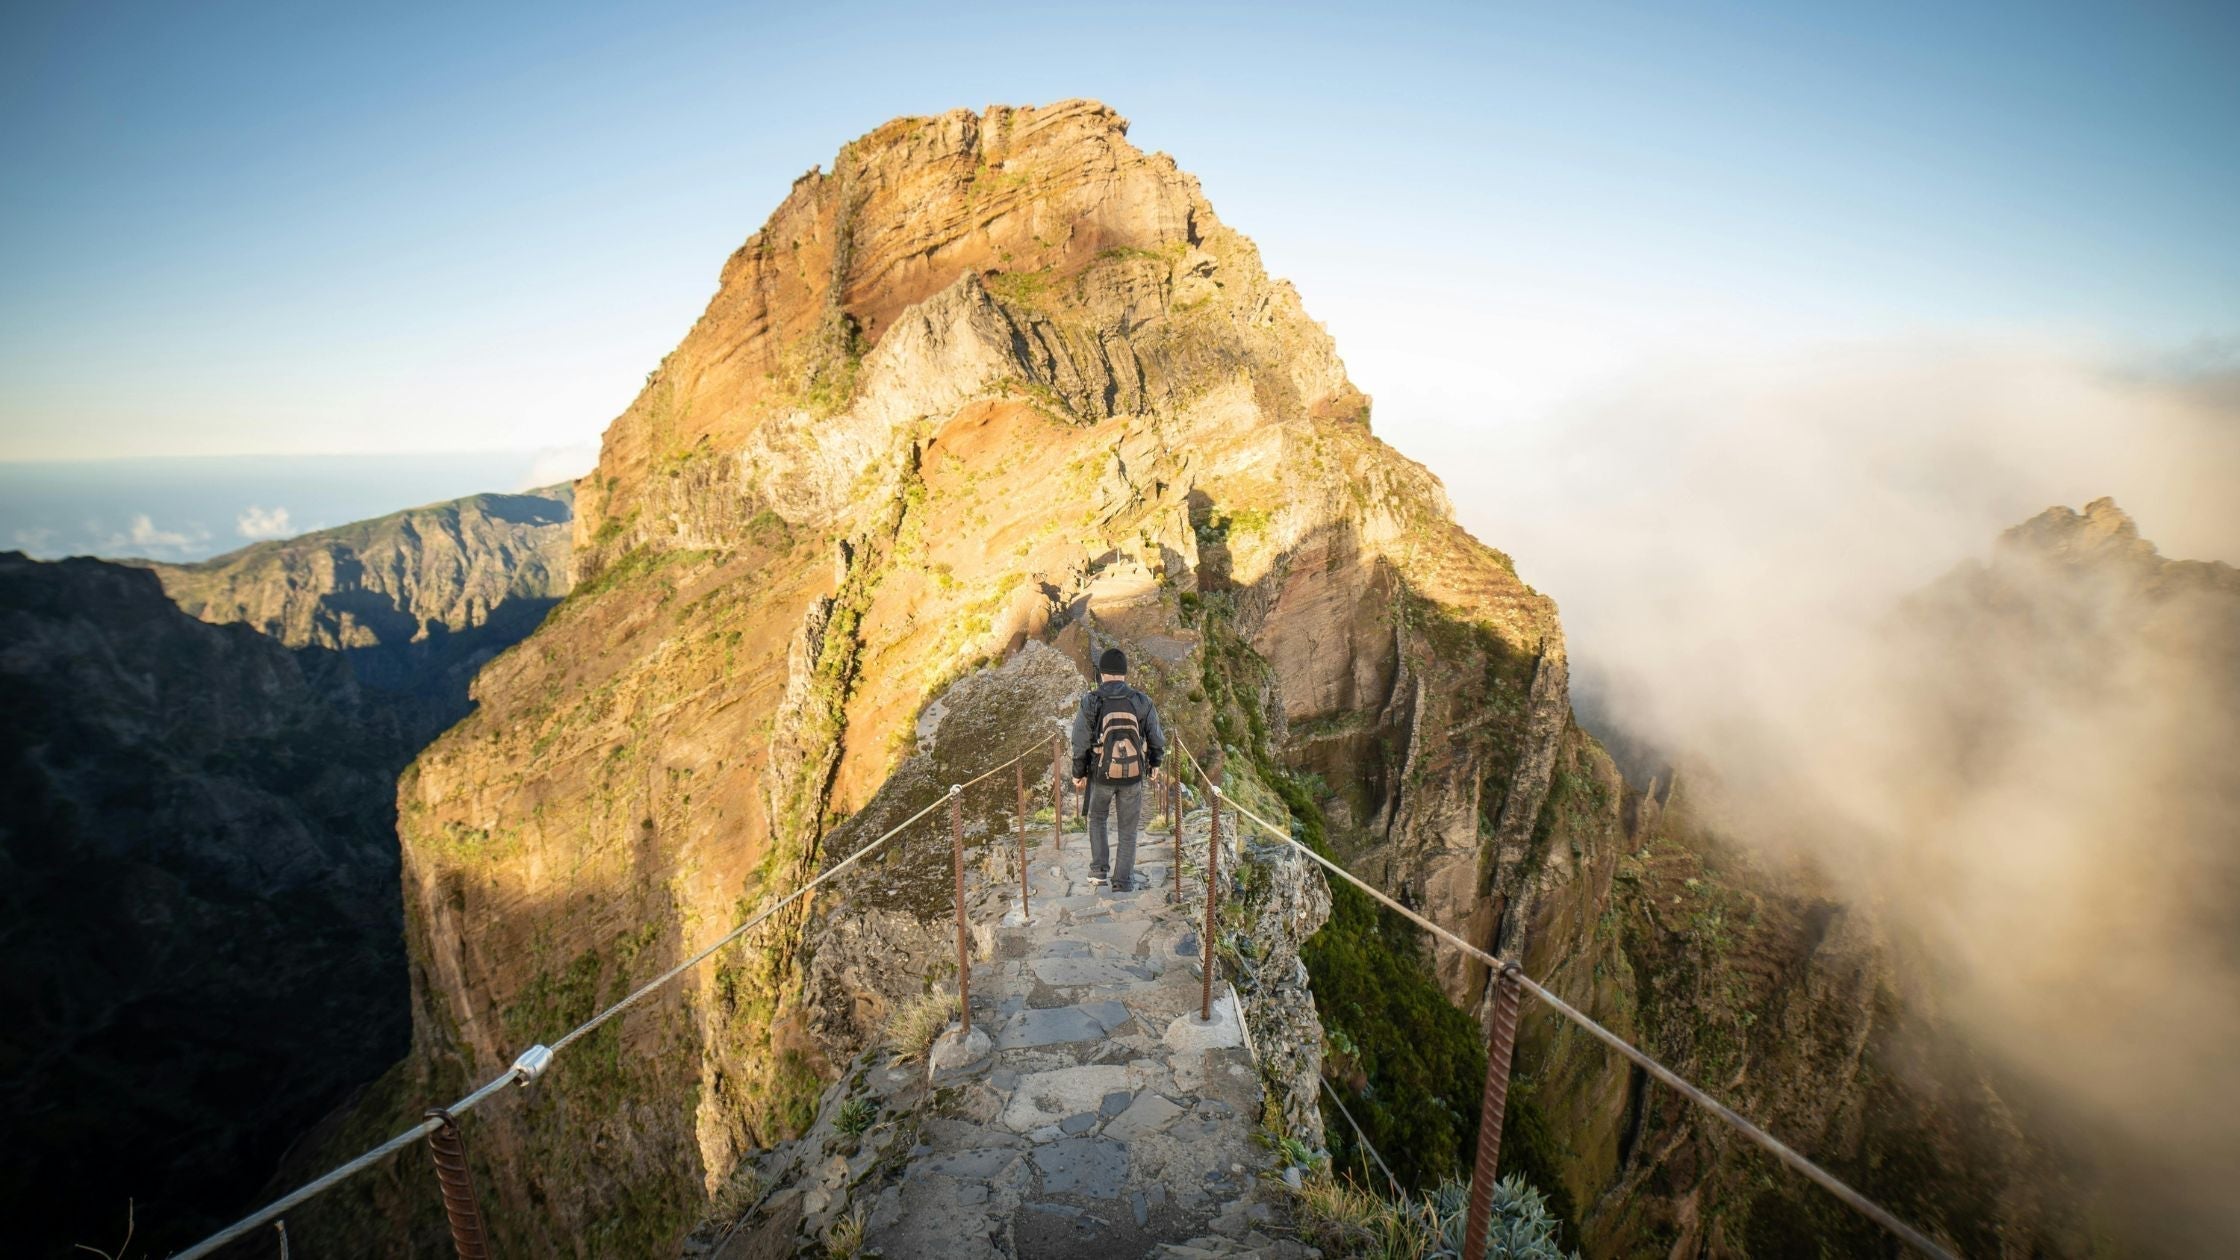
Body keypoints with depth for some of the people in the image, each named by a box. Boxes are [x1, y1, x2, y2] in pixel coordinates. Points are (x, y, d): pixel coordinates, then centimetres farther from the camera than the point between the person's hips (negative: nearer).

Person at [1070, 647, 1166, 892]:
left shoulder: (1090, 703, -9)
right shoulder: (1142, 702, -6)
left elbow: (1080, 745, -6)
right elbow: (1157, 739, 4)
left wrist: (1078, 774, 8)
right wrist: (1155, 764, 21)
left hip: (1101, 774, 0)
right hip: (1133, 776, 0)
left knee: (1097, 818, 25)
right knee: (1128, 829, 14)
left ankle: (1099, 870, 21)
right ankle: (1122, 881, 18)